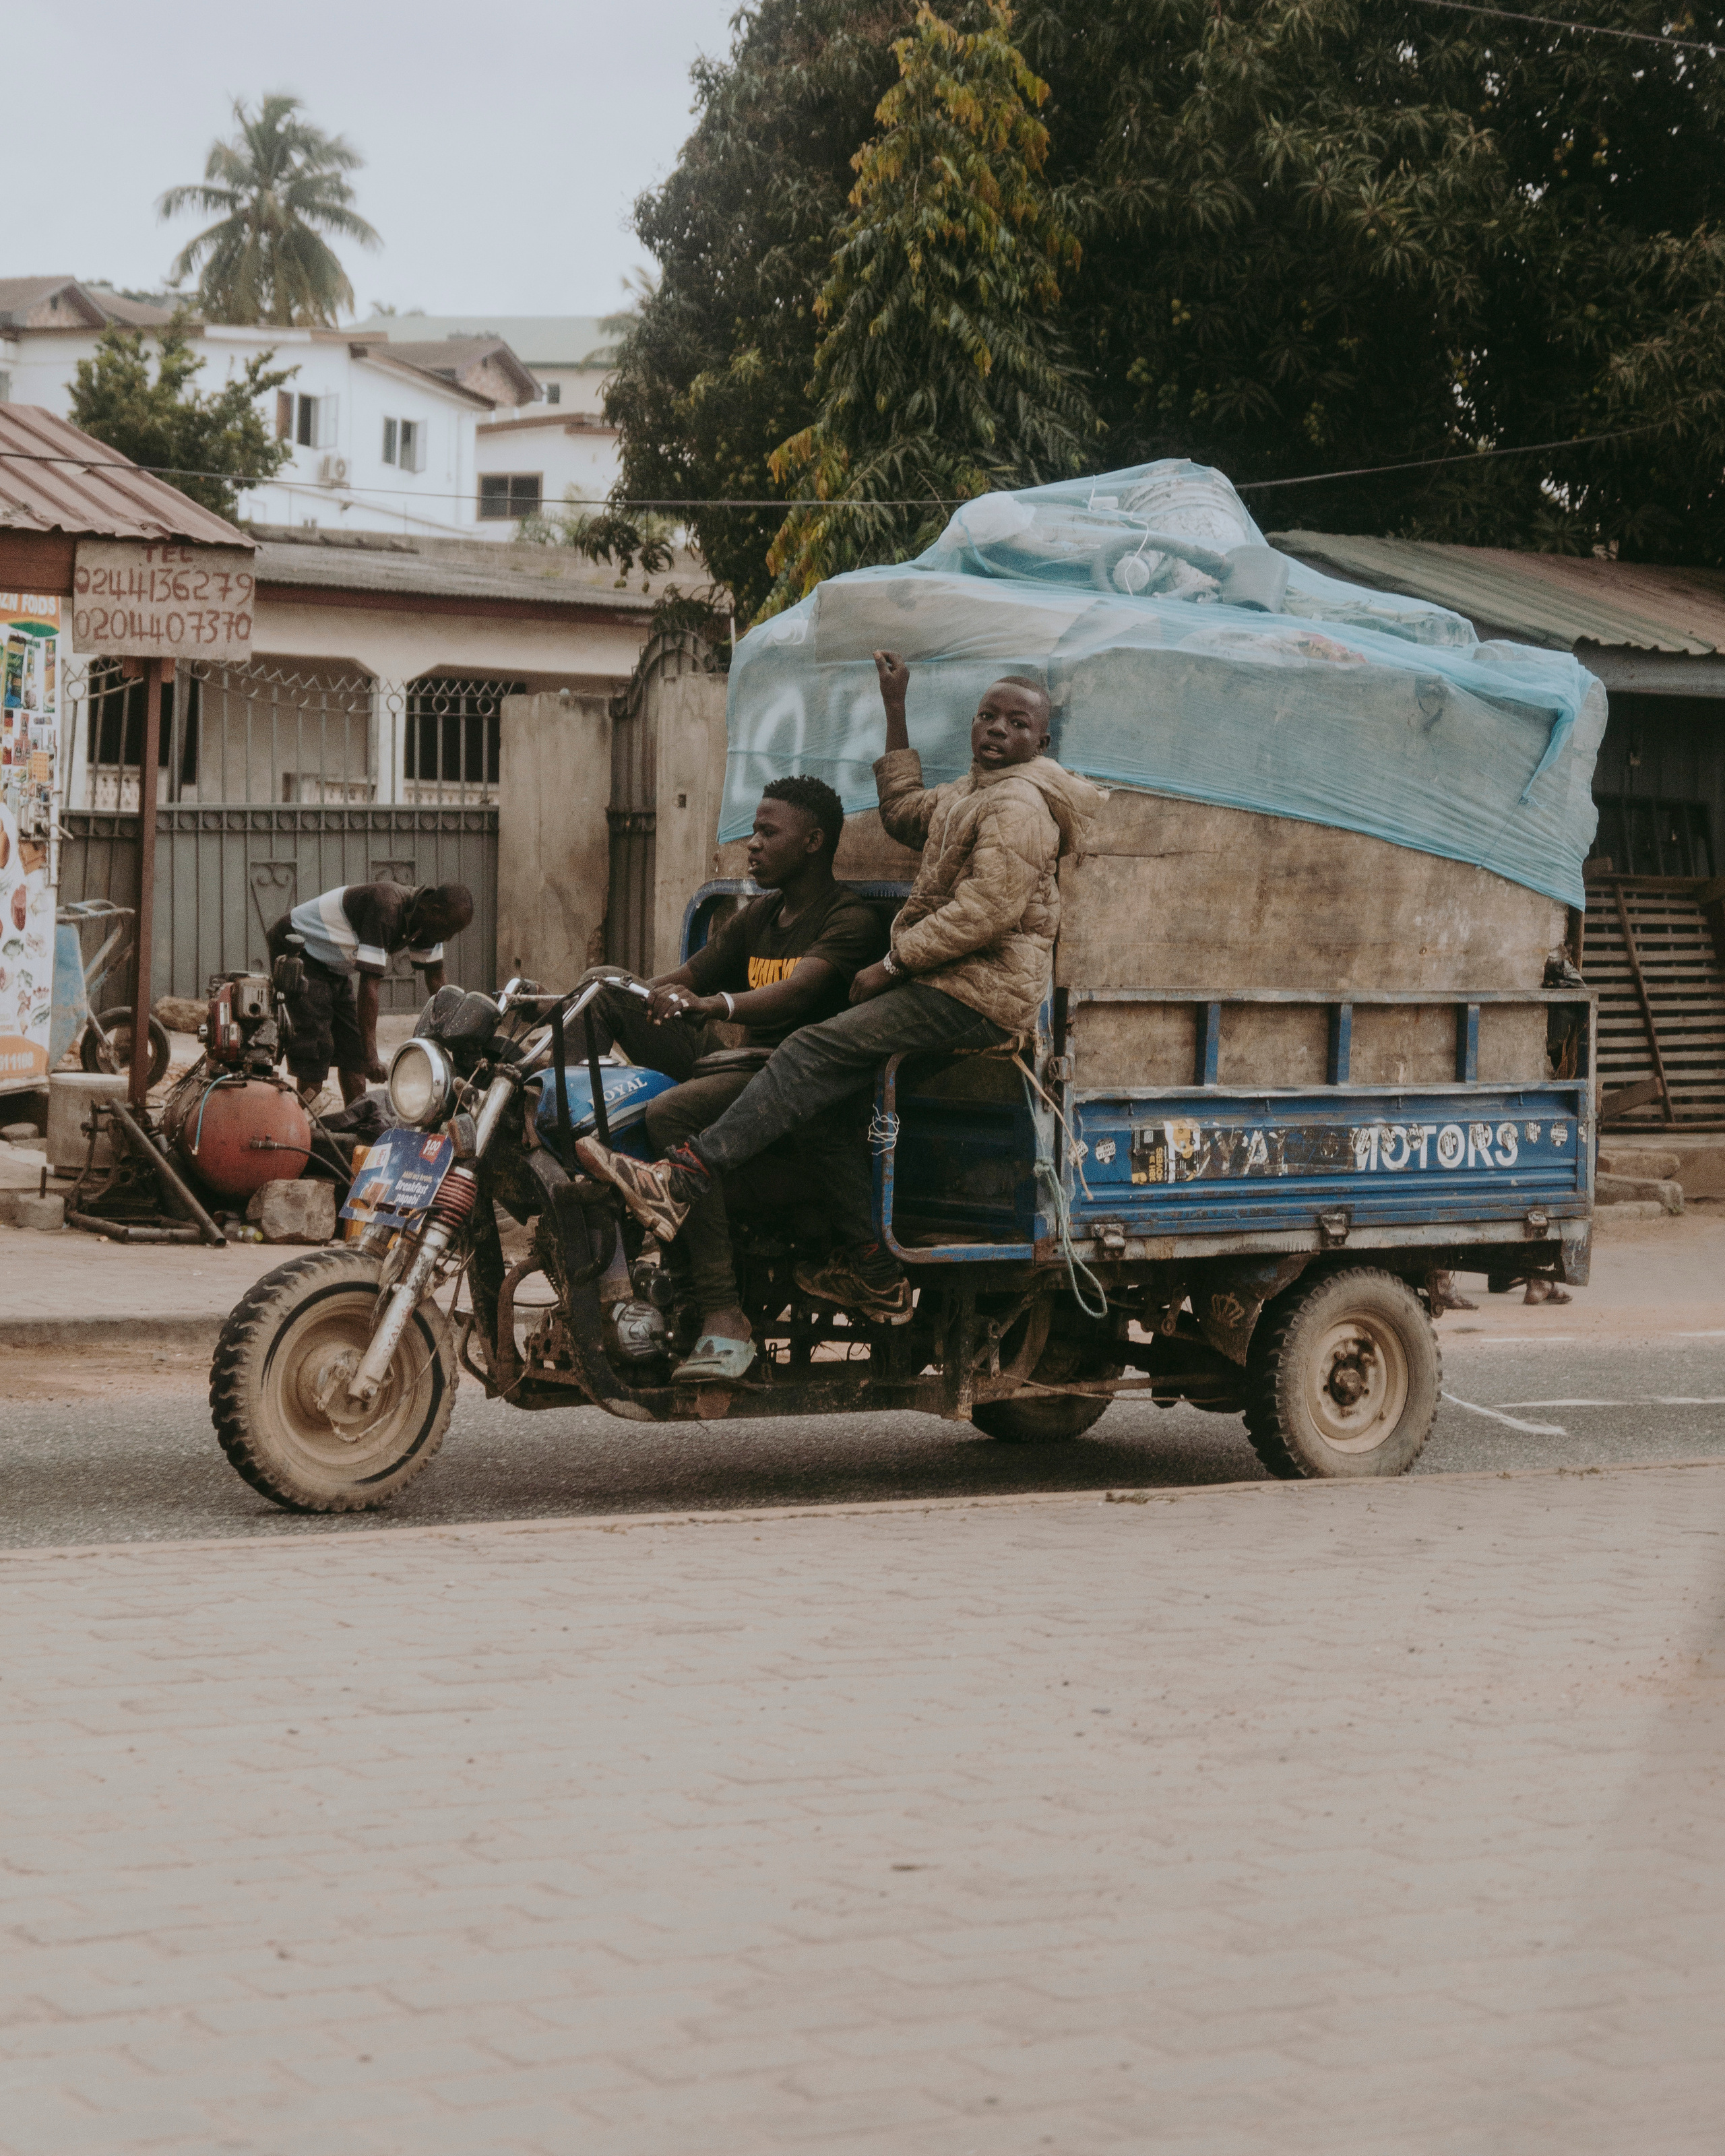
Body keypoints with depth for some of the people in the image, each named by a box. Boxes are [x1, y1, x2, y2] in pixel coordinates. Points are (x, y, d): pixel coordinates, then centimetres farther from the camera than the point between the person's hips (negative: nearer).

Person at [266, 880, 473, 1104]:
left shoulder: (423, 918, -6)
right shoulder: (387, 909, -33)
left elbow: (436, 979, 5)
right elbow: (369, 984, -34)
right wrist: (371, 1056, -34)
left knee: (352, 1043, 6)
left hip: (333, 966, 9)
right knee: (317, 1045, -17)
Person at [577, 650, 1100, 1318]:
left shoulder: (1019, 806, -11)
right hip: (951, 985, 10)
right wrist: (895, 709, 32)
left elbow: (985, 914, -21)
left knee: (817, 1052, -21)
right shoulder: (971, 793, 21)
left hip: (977, 998, -10)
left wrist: (890, 965, -16)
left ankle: (681, 1180, -28)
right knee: (833, 1094, 3)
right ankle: (877, 1273, 6)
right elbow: (905, 813, 37)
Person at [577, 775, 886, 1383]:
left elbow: (797, 992, -25)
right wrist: (621, 987, -6)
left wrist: (714, 1005, -43)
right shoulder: (757, 919, 22)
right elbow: (677, 984, 16)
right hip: (729, 1059, 8)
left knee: (671, 1116, -36)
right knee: (607, 992, 0)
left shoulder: (851, 919, -5)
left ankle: (724, 1321, -38)